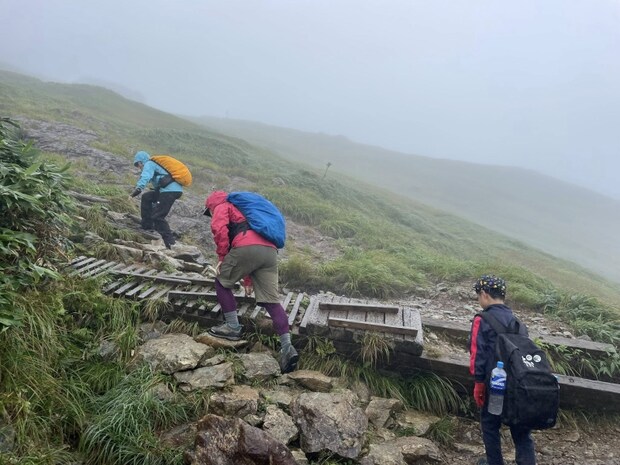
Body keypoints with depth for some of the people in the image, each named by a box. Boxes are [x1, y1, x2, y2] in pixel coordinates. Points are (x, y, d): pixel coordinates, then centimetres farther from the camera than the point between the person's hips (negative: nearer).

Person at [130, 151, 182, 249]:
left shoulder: (149, 164, 4)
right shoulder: (156, 164, 31)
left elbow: (145, 177, -16)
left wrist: (138, 189, -26)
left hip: (170, 190, -10)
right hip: (175, 189, 10)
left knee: (157, 216, -9)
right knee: (146, 197, 21)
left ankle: (171, 242, -12)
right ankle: (147, 225, 22)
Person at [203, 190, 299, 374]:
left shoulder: (223, 207, 21)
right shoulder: (245, 212, 44)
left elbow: (219, 228, -4)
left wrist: (222, 257, 4)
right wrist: (248, 280, 41)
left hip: (246, 248, -7)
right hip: (270, 251, 7)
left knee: (222, 282, 18)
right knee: (272, 300, 3)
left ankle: (233, 327, 16)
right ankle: (287, 347, -7)